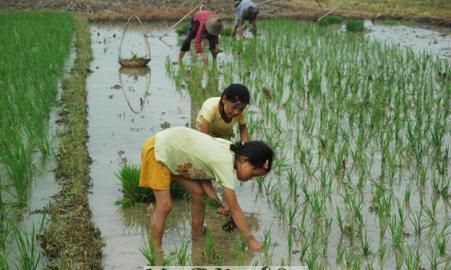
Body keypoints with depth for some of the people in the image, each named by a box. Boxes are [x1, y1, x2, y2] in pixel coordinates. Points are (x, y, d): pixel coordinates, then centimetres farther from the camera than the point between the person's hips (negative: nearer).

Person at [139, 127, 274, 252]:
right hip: (158, 150, -9)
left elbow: (205, 175, 1)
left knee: (199, 194, 7)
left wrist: (220, 203, -13)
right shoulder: (225, 163, -29)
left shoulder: (230, 152, -4)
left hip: (174, 150, 9)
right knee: (165, 205, -14)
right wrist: (251, 239, -21)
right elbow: (235, 209, -25)